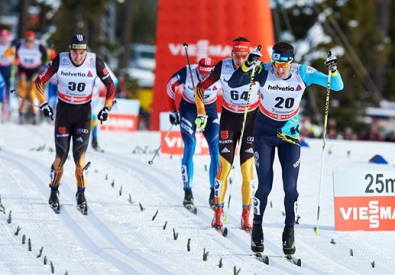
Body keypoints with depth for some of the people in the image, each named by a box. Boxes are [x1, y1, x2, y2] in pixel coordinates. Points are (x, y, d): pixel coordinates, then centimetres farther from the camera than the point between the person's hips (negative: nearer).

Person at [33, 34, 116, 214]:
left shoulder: (95, 62, -14)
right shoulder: (59, 61, -16)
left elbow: (110, 86, 0)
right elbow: (39, 82, -4)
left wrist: (107, 108, -5)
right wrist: (43, 104, -10)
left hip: (84, 111, 0)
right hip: (63, 110, 0)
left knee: (80, 155, -8)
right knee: (61, 154, -4)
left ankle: (81, 194, 7)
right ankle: (54, 192, 14)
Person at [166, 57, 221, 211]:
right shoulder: (187, 73, -26)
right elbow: (170, 86, -6)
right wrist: (172, 111, -1)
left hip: (210, 110, 2)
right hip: (188, 109, -1)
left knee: (216, 149, -10)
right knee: (190, 147, -16)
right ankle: (188, 193, -16)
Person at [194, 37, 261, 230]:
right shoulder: (222, 67, -14)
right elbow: (201, 88, 0)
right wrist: (201, 113, -4)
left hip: (251, 119, 0)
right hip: (229, 118, 0)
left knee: (247, 169, -4)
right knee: (224, 167, -5)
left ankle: (246, 216, 3)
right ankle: (218, 213, 5)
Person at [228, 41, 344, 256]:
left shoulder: (302, 73, -15)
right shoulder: (264, 71, -19)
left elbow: (337, 86, -12)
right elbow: (233, 83, -26)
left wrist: (334, 71, -32)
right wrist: (246, 66, -43)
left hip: (289, 134, 1)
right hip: (264, 134, -1)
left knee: (290, 186, -7)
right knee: (264, 186, -5)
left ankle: (289, 229, 12)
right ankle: (257, 228, 16)